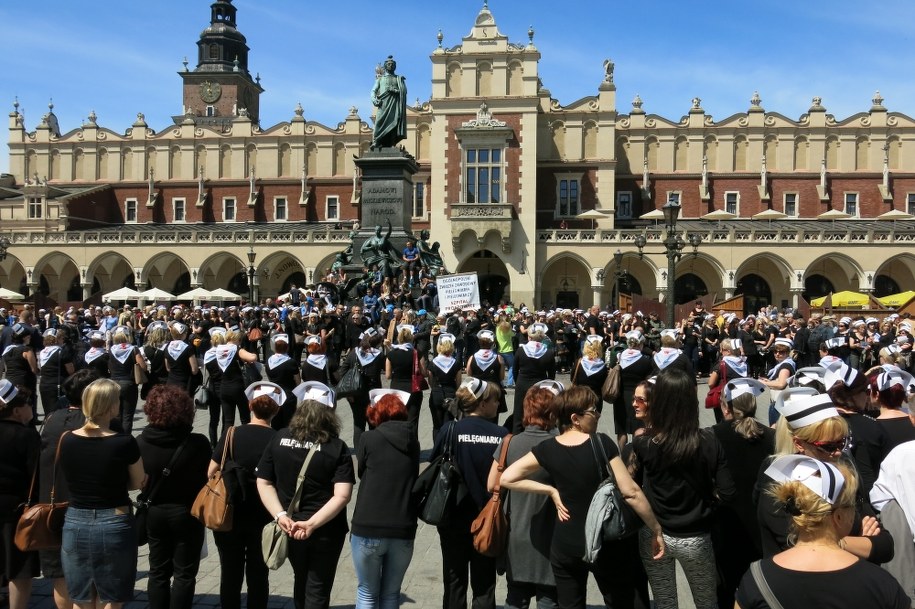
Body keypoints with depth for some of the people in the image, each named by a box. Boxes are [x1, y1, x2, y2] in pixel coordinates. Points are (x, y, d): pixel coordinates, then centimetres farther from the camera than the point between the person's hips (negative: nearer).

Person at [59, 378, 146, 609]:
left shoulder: (67, 441, -4)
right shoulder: (124, 443, -16)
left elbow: (73, 480, 8)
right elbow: (139, 483, -3)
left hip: (75, 524, 4)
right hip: (114, 525, -4)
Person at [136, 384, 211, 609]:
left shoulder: (141, 442, -12)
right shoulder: (198, 443, -21)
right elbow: (208, 477, -11)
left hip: (154, 513, 3)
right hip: (188, 514, -3)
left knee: (158, 572, 18)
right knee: (184, 573, 10)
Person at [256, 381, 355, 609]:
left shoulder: (279, 439, -4)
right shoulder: (337, 447, -14)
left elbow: (263, 482, -3)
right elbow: (342, 495, -23)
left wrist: (280, 515, -10)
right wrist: (312, 524, -23)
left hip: (290, 527, 3)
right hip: (326, 530, -3)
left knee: (301, 580, 25)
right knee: (318, 589, 11)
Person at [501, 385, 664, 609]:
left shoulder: (547, 449, -8)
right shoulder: (602, 443, -17)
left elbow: (506, 478, -6)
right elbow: (630, 492, -17)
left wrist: (551, 491, -2)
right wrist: (656, 530, -6)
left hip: (564, 546, 3)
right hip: (606, 544, -3)